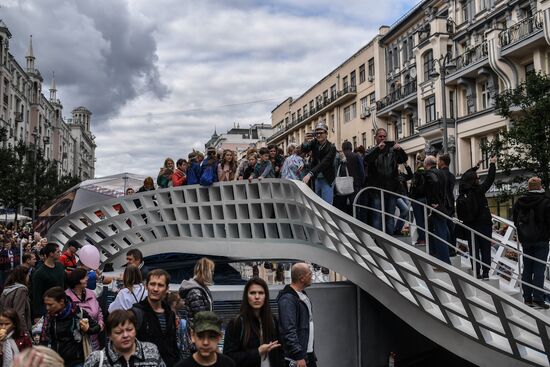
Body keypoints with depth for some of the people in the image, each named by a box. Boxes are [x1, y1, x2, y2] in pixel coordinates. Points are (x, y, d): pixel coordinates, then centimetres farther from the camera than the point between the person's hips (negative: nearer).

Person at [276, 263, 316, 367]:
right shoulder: (287, 299, -17)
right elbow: (289, 331, -23)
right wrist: (299, 356, -24)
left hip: (309, 354, 9)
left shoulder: (303, 295, 13)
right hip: (297, 358, -9)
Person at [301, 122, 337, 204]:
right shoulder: (314, 143, 1)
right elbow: (303, 150, -8)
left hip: (327, 180, -5)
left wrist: (310, 174, -39)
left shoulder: (331, 147, -17)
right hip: (317, 179, 5)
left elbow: (323, 163, -27)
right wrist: (306, 141, -30)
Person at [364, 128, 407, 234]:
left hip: (391, 188, 3)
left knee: (390, 217, 9)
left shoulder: (392, 150, 10)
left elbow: (404, 159, 1)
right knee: (377, 216, -4)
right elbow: (366, 159, -15)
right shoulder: (372, 151, 4)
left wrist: (400, 150, -18)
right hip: (376, 190, -3)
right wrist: (378, 148, -25)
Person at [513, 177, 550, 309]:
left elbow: (515, 220, 12)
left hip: (525, 240, 4)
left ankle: (527, 298, 13)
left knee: (527, 269, 10)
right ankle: (538, 299, -5)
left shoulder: (519, 202, 3)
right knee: (539, 269, -3)